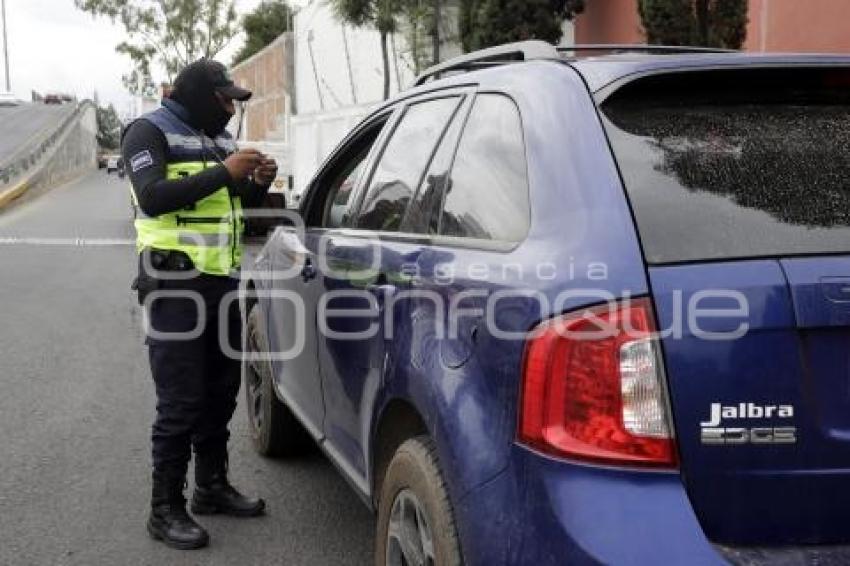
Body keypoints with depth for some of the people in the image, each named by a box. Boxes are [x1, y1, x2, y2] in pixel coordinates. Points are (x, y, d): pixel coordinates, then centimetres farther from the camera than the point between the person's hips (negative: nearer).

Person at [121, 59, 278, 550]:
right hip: (176, 285, -8)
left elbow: (238, 205, 23)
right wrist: (224, 172, -22)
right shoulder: (151, 132, -6)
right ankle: (166, 509, 4)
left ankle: (213, 485, 28)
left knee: (221, 391, 14)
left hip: (223, 281, 8)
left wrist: (259, 183, 1)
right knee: (181, 401, -6)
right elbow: (152, 197, -22)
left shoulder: (219, 138, 17)